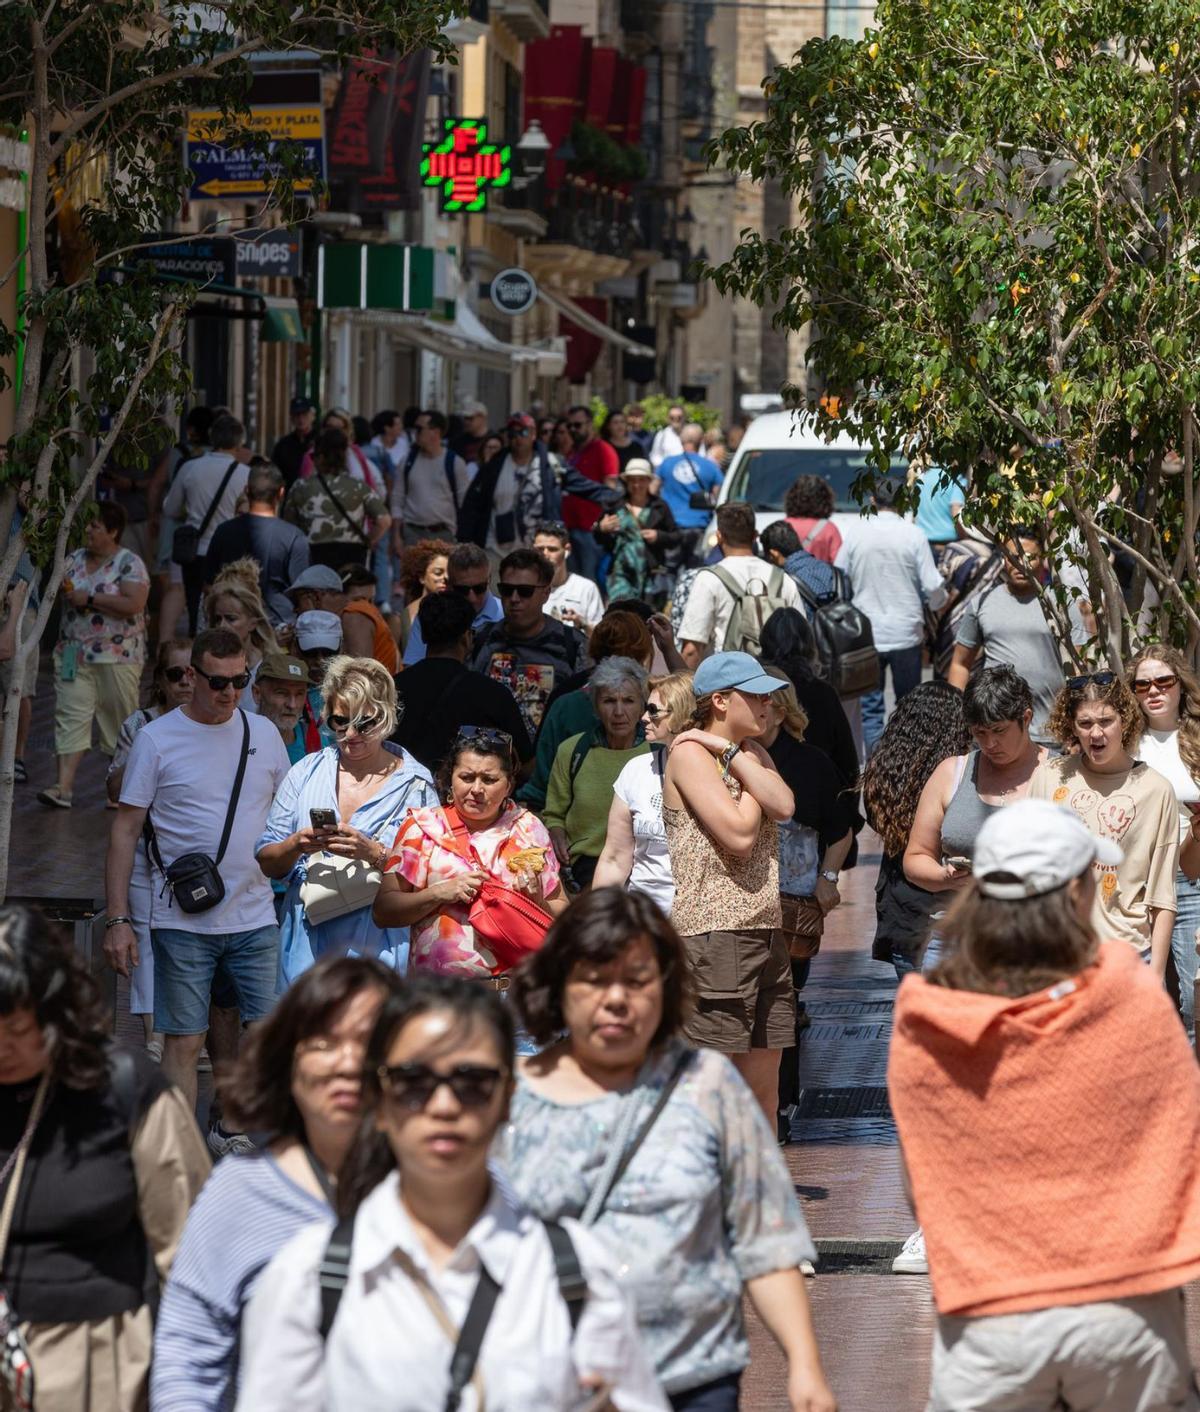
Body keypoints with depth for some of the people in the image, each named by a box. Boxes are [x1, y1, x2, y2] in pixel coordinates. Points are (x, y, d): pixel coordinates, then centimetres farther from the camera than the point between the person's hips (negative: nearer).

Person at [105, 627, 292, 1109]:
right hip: (183, 921, -3)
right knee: (183, 1041, -1)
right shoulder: (156, 739, -3)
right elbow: (126, 830, -2)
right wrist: (117, 920, -6)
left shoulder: (263, 734, 8)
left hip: (255, 919, 3)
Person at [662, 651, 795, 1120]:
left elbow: (784, 807, -2)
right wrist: (743, 761, 0)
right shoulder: (690, 753, -7)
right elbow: (739, 834, -16)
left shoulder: (753, 752, 17)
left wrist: (733, 752, -6)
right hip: (714, 936, -8)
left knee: (763, 1089, 10)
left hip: (766, 932, 8)